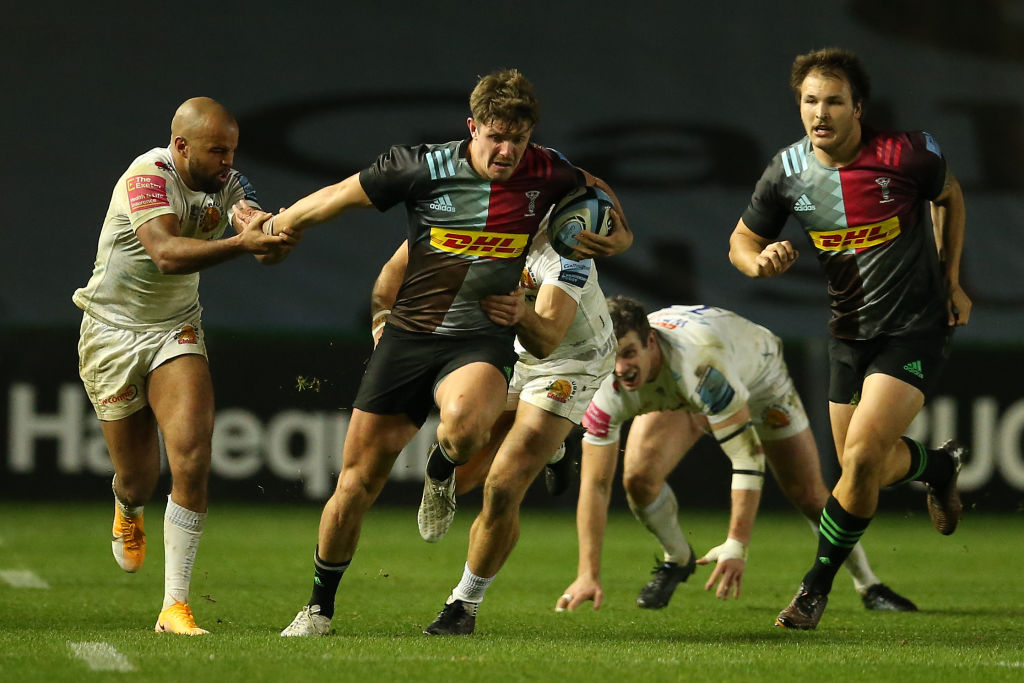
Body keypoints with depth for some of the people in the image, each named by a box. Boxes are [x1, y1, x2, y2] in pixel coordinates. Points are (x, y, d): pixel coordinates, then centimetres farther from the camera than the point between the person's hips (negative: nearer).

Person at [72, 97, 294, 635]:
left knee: (192, 459, -17)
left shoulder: (227, 183, -3)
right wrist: (241, 243, -49)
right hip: (114, 330, -4)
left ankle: (175, 606, -13)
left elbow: (263, 236, -16)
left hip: (176, 329, 4)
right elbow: (166, 252, -38)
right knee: (138, 479, 5)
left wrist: (274, 238, -41)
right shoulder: (149, 177, -23)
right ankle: (127, 511, 47)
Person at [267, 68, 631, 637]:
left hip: (483, 341, 0)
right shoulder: (424, 168, -9)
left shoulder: (545, 173, -4)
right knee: (357, 483, 2)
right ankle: (320, 606, 22)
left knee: (464, 423, -37)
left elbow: (595, 187, 20)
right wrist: (279, 223, 16)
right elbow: (343, 195, 5)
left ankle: (442, 474, 1)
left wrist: (618, 233, 5)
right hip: (409, 334, 0)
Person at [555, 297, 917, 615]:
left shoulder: (699, 362, -49)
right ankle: (677, 560, 9)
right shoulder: (607, 388, -34)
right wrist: (588, 574, -31)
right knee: (639, 476, -21)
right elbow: (594, 484, -26)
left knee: (808, 494, -4)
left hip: (756, 373, -3)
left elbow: (747, 454, -44)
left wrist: (736, 546, -46)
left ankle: (869, 585, 20)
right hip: (671, 395, 3)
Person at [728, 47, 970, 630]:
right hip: (850, 333, 5)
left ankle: (817, 585, -1)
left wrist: (951, 279, 6)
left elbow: (950, 196, 6)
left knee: (863, 456, -19)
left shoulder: (908, 154, -17)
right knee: (870, 467, 13)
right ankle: (940, 465, 48)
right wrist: (761, 262, -18)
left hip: (916, 326, -5)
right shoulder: (787, 172, -9)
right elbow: (742, 239, 6)